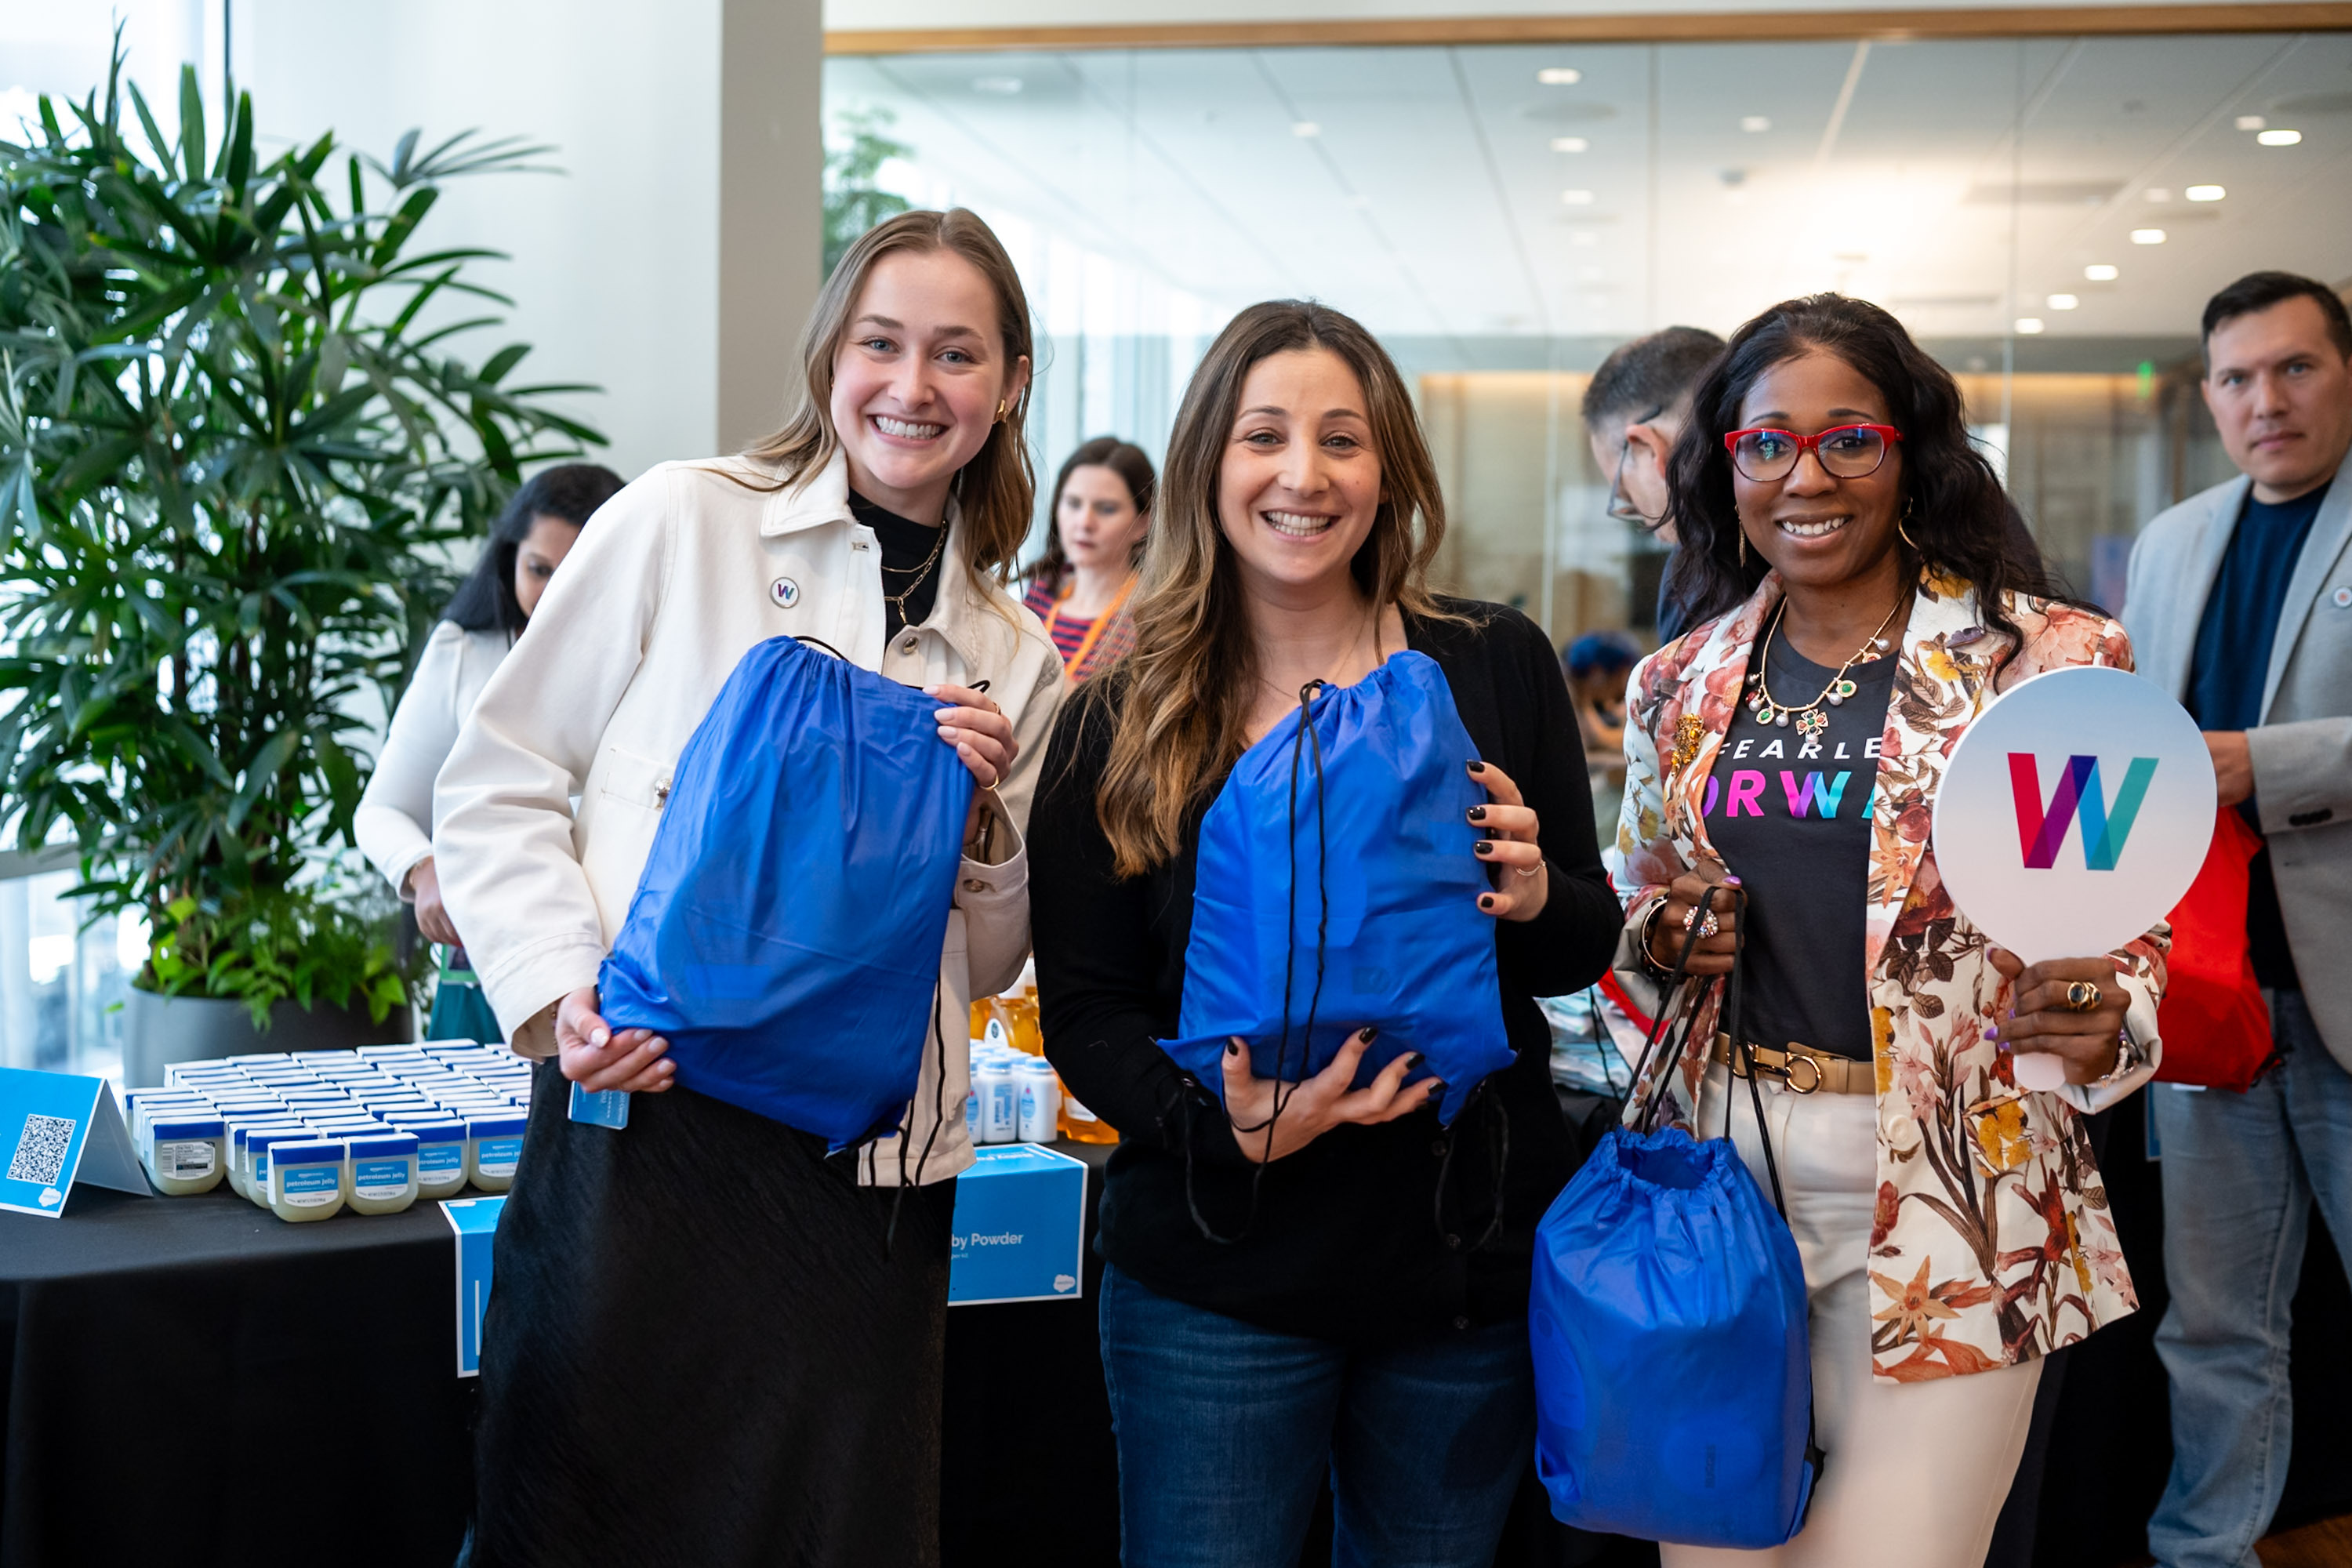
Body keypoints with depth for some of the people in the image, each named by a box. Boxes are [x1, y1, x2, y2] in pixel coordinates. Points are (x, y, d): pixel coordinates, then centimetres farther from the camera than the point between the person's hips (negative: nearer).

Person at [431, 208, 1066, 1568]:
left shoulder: (1014, 657, 13)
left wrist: (985, 820, -1)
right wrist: (563, 993, -11)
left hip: (871, 1178, 3)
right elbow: (496, 788, 3)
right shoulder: (685, 524, 2)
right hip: (647, 1118, -3)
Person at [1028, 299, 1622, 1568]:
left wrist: (1535, 899, -16)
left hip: (1469, 1261, 2)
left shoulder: (1497, 668, 1)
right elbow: (1083, 1012, -2)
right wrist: (1234, 1126, -20)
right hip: (1222, 1282, -1)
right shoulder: (1121, 723, -2)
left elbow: (1587, 949, 7)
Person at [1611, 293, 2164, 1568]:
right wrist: (1657, 937, -2)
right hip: (1717, 1167, 4)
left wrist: (2104, 1026, -23)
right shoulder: (1679, 686, 8)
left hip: (1947, 1189, -3)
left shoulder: (2050, 661, -5)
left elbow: (2131, 931, -2)